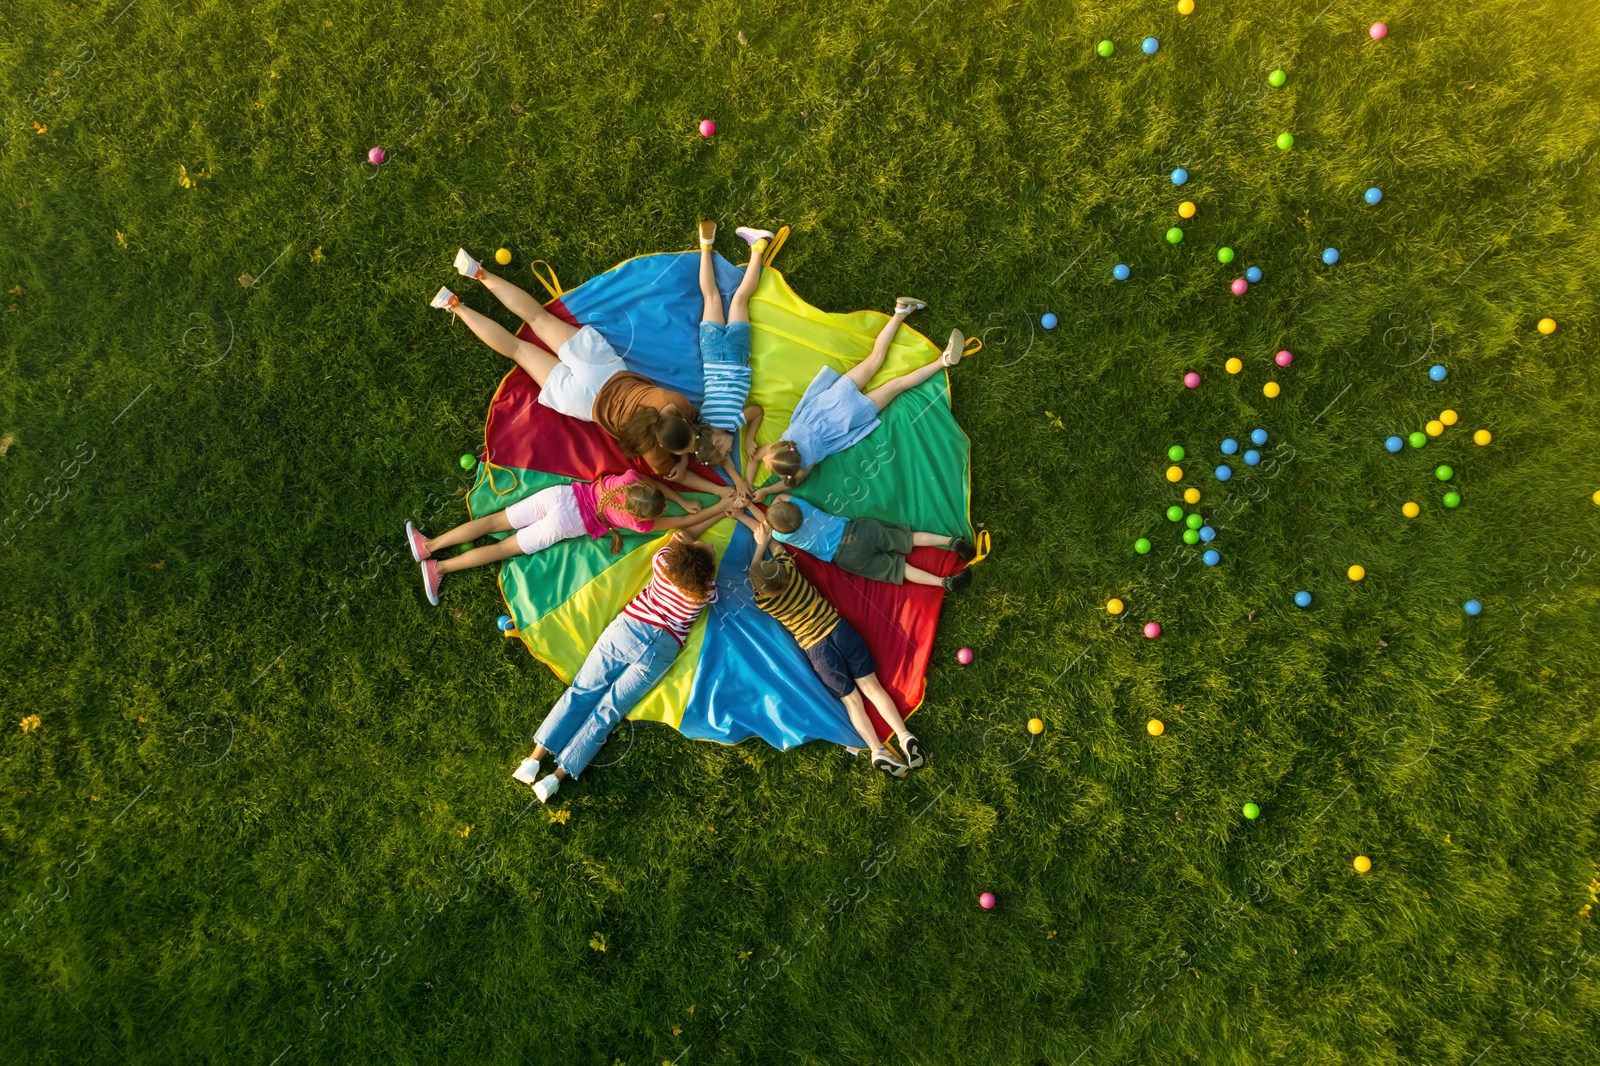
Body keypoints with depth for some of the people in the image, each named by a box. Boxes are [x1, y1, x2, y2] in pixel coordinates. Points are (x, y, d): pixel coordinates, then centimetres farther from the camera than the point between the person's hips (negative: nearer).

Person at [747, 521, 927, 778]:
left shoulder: (763, 601, -13)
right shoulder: (789, 568, -9)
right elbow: (776, 543, 13)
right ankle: (904, 735, -7)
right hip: (839, 629, 3)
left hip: (816, 650, -3)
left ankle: (878, 751, -7)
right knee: (871, 686, 5)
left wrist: (760, 545, 17)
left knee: (851, 699, 4)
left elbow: (751, 576, 9)